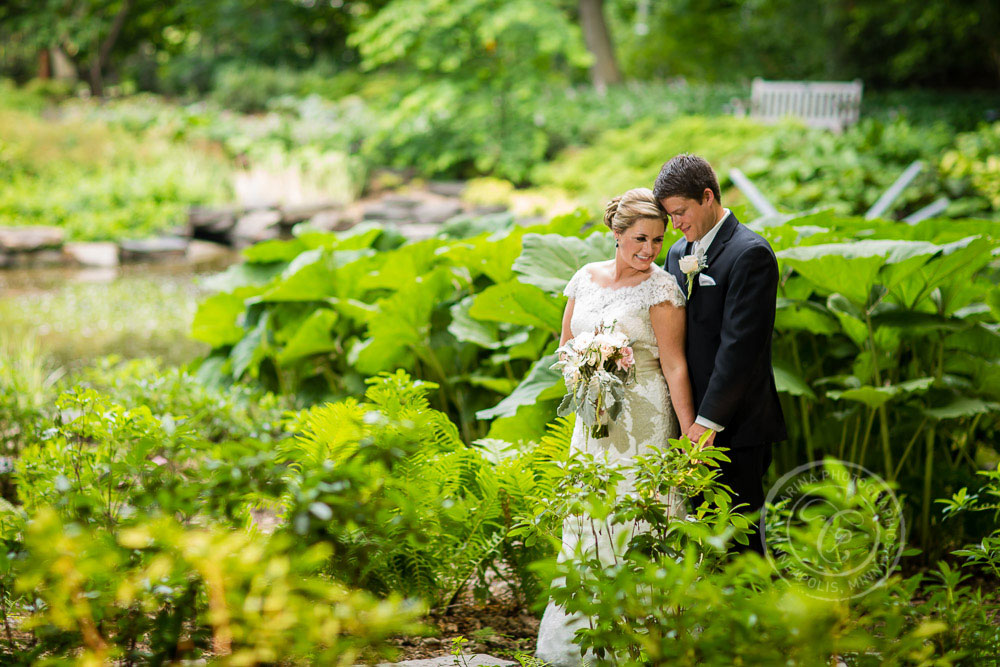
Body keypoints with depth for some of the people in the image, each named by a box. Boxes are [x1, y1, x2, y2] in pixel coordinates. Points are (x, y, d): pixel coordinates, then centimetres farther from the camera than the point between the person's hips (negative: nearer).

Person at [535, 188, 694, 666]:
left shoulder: (662, 288, -7)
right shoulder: (587, 277, 8)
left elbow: (674, 366, -10)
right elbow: (566, 345, 16)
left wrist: (689, 433, -15)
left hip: (643, 420, -5)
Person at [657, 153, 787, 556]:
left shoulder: (750, 254, -11)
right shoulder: (679, 254, 15)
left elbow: (740, 345, -17)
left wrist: (709, 420, -18)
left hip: (734, 424, -7)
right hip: (693, 421, 7)